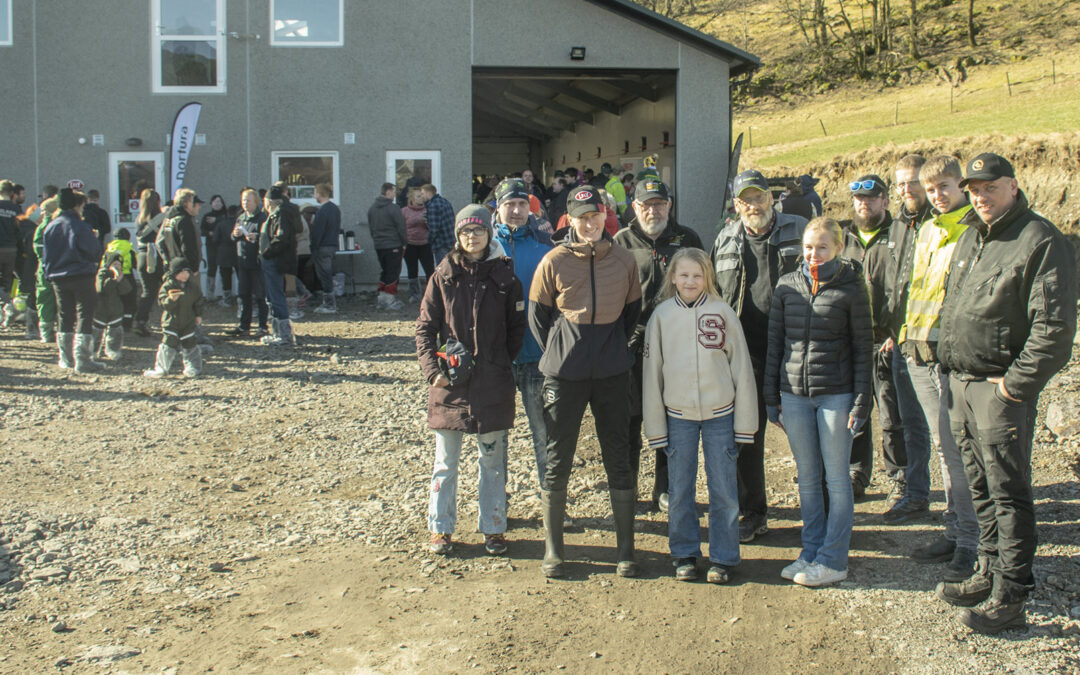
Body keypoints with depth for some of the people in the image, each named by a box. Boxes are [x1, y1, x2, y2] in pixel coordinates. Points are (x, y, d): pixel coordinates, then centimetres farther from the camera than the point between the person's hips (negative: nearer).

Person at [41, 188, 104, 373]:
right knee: (84, 316, -3)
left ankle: (66, 358, 20)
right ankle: (82, 359, -8)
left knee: (65, 318, 15)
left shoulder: (51, 226, 6)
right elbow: (95, 252, -10)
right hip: (82, 276, -6)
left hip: (58, 279, 6)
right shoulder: (80, 226, -13)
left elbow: (45, 255, 11)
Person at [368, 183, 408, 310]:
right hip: (393, 246, -7)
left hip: (378, 246, 7)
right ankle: (390, 300, 0)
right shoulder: (393, 208, -13)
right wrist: (404, 242, -2)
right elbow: (401, 227, -12)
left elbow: (371, 227, 16)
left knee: (384, 271, 17)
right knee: (393, 272, 0)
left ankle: (382, 298, 16)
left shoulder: (372, 208, 10)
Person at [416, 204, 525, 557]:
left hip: (493, 382, 0)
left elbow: (517, 326, 9)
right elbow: (425, 327, 2)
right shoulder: (445, 274, 2)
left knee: (492, 460, 9)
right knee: (446, 461, 8)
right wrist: (432, 369, -8)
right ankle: (441, 528, 21)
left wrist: (501, 364, 2)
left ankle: (493, 528, 21)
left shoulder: (504, 274, 2)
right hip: (450, 382, 0)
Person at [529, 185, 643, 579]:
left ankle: (625, 550, 16)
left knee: (619, 459, 6)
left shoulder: (623, 261, 3)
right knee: (558, 460, 4)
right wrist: (560, 355, 4)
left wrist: (614, 350, 10)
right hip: (565, 376, -2)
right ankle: (553, 550, 17)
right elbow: (537, 317, 5)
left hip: (612, 373, 2)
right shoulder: (554, 262, -3)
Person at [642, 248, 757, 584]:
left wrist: (745, 422, -1)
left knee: (723, 489, 5)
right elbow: (651, 371, 4)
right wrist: (655, 425, 2)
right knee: (680, 490, 8)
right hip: (678, 415, 1)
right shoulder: (662, 315, 1)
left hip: (720, 414, -1)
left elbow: (741, 368, 1)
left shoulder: (723, 313, -2)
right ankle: (684, 554, 23)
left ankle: (723, 558, 18)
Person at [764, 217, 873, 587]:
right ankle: (811, 552, 23)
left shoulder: (851, 287, -4)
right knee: (807, 479, 12)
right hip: (794, 393, 4)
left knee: (837, 479, 5)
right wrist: (771, 396, 8)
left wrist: (861, 400, -6)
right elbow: (775, 341, 9)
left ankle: (833, 560, 13)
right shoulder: (787, 285, 5)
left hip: (836, 394, -3)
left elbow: (863, 348, -2)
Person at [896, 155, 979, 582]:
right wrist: (909, 335, 17)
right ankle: (953, 532, 25)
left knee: (959, 451, -4)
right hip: (921, 354, 7)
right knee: (944, 447, 14)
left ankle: (970, 544, 5)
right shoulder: (927, 231, 16)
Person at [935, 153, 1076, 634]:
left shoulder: (1041, 241, -13)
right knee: (980, 487, 16)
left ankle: (1010, 598, 5)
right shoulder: (970, 237, 14)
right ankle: (989, 574, 29)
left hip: (1002, 387, -8)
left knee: (1007, 493, -2)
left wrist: (1015, 383, -17)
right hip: (959, 382, 8)